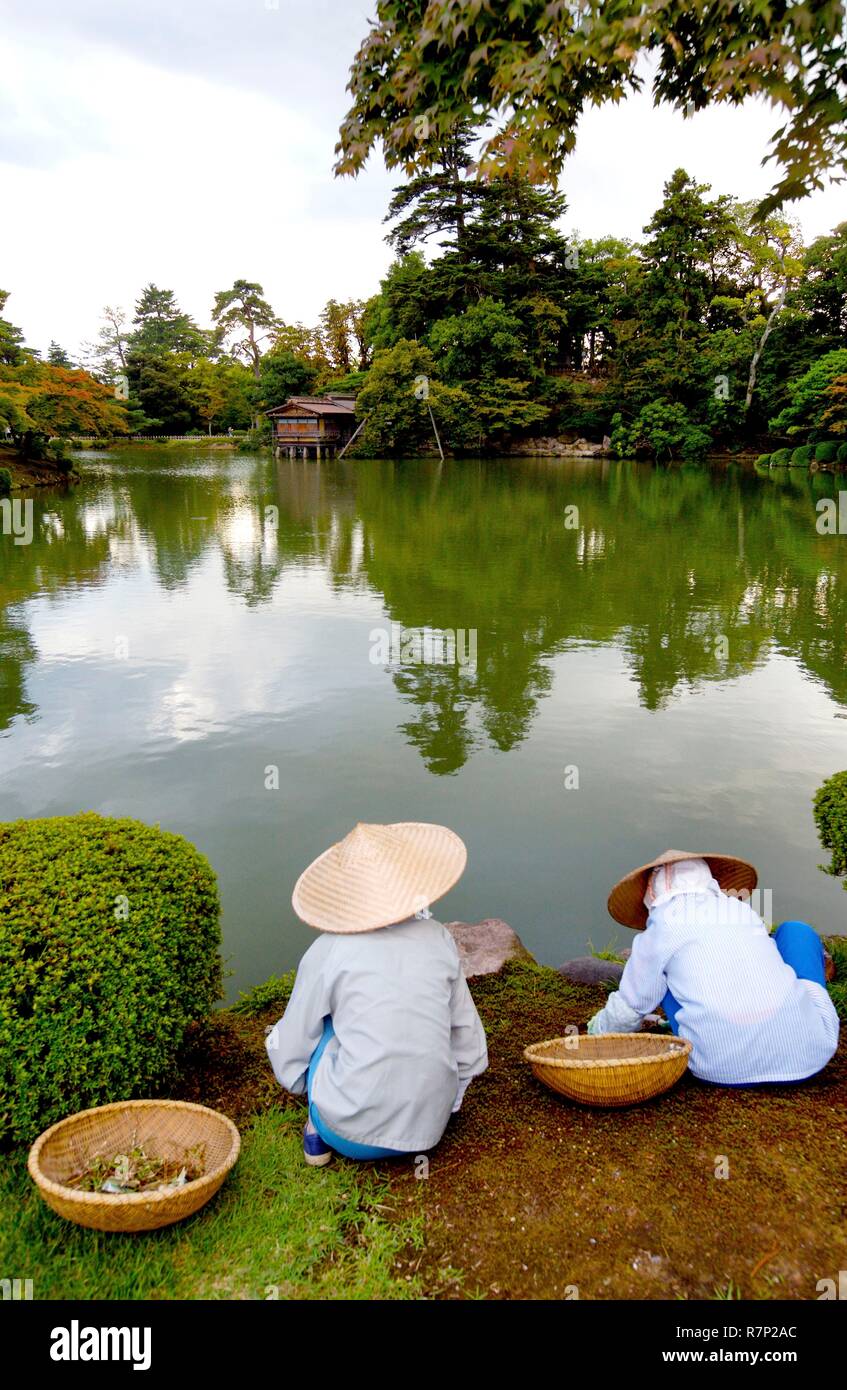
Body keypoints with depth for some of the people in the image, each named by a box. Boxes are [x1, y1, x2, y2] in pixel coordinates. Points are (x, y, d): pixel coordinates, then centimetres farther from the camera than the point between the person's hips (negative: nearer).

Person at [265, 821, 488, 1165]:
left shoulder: (329, 949, -6)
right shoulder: (439, 939, 2)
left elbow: (289, 1049, 3)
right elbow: (466, 1033, 11)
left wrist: (300, 1084, 25)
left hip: (350, 1132, -3)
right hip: (428, 1128, 3)